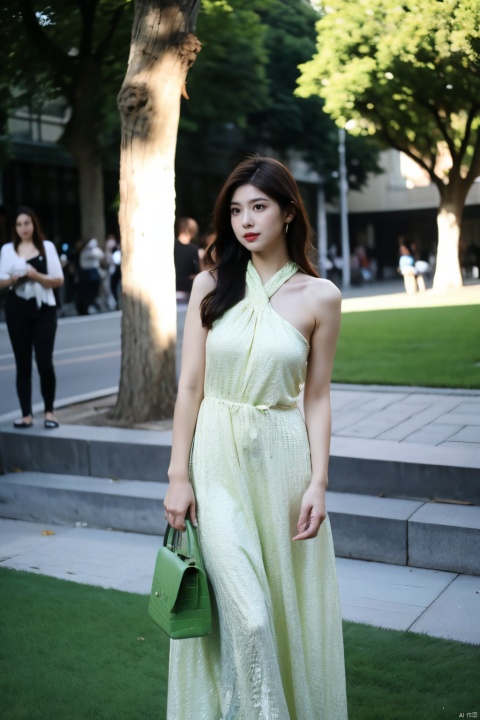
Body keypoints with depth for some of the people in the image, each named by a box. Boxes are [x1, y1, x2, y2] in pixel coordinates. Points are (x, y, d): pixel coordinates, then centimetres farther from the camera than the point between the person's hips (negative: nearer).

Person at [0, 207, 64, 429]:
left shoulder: (47, 246, 4)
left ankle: (49, 412, 7)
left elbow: (58, 280, 0)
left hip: (44, 310, -1)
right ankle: (26, 415, 7)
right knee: (22, 364, 3)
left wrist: (37, 276, -16)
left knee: (45, 363, -7)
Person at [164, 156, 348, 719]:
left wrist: (318, 482, -5)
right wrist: (178, 475, -4)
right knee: (244, 613, -7)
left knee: (289, 606, 11)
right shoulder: (211, 285, 1)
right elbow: (190, 385, 0)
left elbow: (317, 397, 2)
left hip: (282, 457, 1)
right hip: (217, 457, 0)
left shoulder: (320, 297, 0)